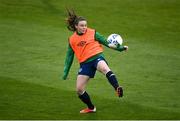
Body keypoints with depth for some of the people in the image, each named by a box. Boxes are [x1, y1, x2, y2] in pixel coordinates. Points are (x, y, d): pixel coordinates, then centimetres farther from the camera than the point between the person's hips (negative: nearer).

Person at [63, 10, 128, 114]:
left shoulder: (92, 33, 4)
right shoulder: (72, 40, 12)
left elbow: (106, 42, 8)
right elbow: (69, 56, 20)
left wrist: (120, 48, 0)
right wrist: (66, 72, 19)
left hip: (97, 57, -4)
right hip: (85, 63, 4)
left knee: (105, 69, -39)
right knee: (79, 89, -1)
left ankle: (117, 88, -59)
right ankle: (91, 108, 22)